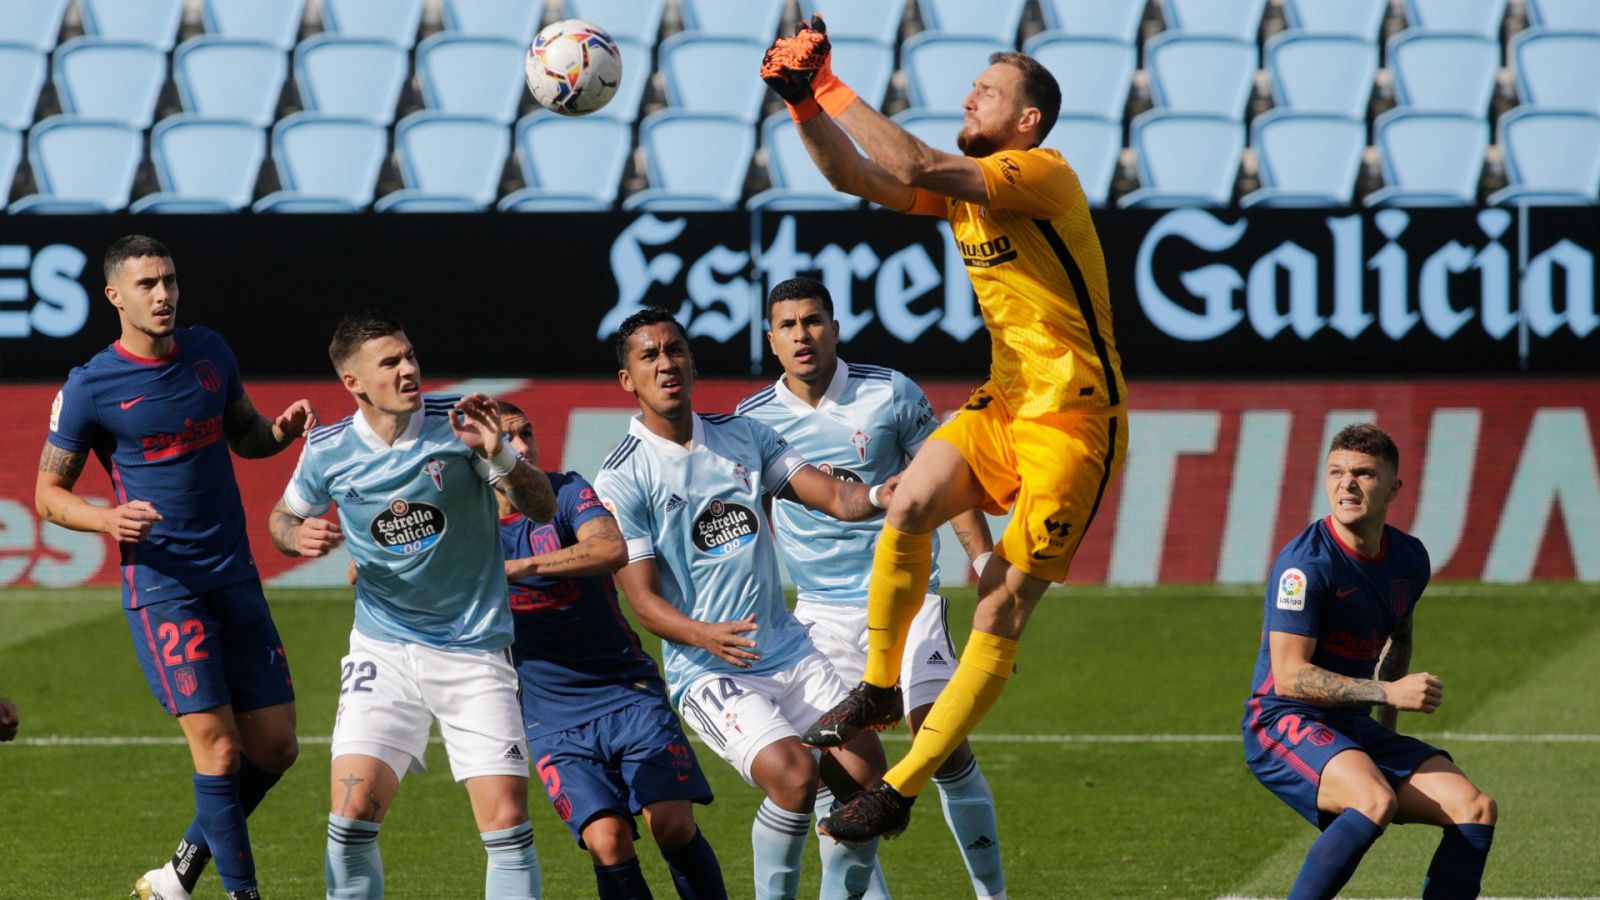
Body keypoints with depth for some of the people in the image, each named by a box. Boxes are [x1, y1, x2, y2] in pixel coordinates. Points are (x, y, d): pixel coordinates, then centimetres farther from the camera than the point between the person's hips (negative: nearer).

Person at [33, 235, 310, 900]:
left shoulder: (210, 352, 7)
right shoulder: (89, 388, -7)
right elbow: (48, 494, 1)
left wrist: (281, 430, -1)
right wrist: (109, 520, -19)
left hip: (235, 575, 6)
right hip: (161, 585, -6)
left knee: (275, 747, 5)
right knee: (219, 749, -13)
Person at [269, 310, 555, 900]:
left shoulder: (458, 423, -8)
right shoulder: (329, 451, -4)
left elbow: (541, 508, -7)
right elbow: (284, 516, 15)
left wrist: (498, 456, -26)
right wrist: (300, 536, -9)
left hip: (475, 650, -1)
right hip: (384, 651, 1)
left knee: (507, 822, -10)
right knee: (353, 812, -13)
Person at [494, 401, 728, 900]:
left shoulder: (566, 492, -3)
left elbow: (612, 549, -24)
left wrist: (521, 567, -28)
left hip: (628, 691, -1)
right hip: (554, 719, 1)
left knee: (673, 825, -13)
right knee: (608, 841, -18)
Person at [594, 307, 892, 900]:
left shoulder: (742, 435, 10)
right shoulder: (621, 480, -7)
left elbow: (831, 496, 5)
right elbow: (643, 599, -11)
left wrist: (880, 494, -19)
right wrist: (705, 636, -30)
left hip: (790, 652, 6)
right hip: (707, 674, -6)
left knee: (867, 775, -8)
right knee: (794, 774, -27)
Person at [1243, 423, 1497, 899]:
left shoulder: (1408, 558, 5)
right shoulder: (1306, 562, -18)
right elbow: (1289, 677, -23)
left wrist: (1387, 726, 20)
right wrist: (1388, 693, -26)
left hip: (1355, 731, 8)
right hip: (1283, 724, -8)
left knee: (1476, 808, -7)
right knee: (1376, 800, -36)